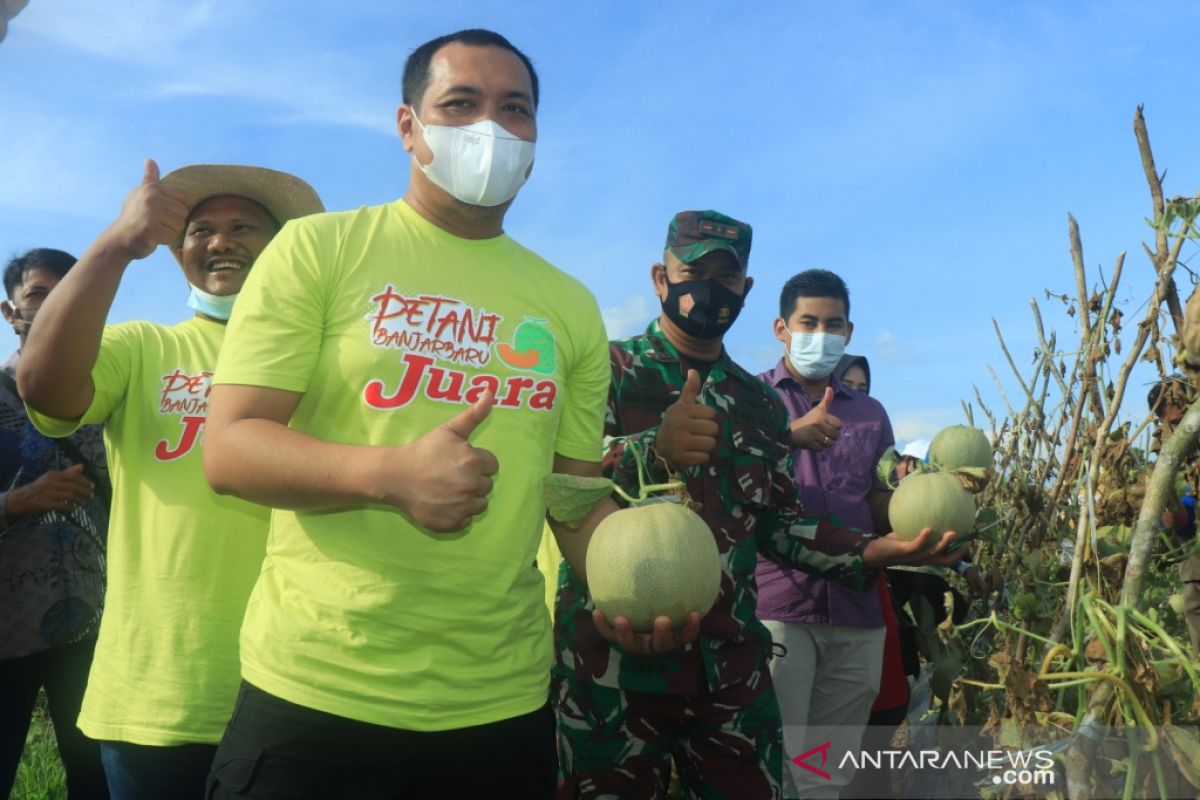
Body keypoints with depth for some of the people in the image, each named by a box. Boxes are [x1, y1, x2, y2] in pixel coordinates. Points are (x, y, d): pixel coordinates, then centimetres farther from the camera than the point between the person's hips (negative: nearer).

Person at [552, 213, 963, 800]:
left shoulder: (761, 404, 14)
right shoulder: (608, 370, -2)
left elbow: (775, 524, 15)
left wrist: (869, 552, 1)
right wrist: (652, 450, -32)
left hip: (731, 661, 5)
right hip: (612, 657, -4)